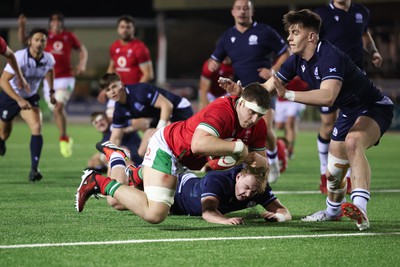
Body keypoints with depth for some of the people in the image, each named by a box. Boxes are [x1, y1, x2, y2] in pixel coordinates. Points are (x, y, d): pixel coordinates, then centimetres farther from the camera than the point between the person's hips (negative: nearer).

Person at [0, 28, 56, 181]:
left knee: (37, 127, -22)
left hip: (30, 98, 3)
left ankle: (34, 169, -24)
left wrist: (51, 92, 12)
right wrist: (19, 100, -39)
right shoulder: (19, 57, -28)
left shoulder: (48, 59, -12)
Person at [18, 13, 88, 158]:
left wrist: (82, 64, 0)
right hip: (49, 79, 3)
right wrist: (21, 27, -15)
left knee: (59, 107, -18)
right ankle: (66, 138, 25)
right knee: (56, 110, 8)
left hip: (65, 78, -3)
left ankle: (63, 138, -6)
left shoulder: (69, 36, 3)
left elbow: (82, 50, 16)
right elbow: (24, 41, 0)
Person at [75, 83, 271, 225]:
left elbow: (263, 162, 2)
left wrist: (259, 161, -23)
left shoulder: (258, 127, -8)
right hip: (166, 146, -9)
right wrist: (238, 147, -40)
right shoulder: (221, 110, -34)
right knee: (154, 214, -26)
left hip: (182, 160, 9)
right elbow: (199, 144, -50)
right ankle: (99, 182, -8)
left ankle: (117, 157, 45)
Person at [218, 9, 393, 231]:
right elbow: (266, 88, 2)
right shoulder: (297, 61, -3)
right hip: (348, 112, 9)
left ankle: (360, 210, -50)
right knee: (333, 174, 13)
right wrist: (240, 91, -17)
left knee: (353, 142, -39)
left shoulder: (330, 56, -30)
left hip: (374, 108, -9)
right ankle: (333, 210, 43)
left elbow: (327, 96, -45)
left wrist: (288, 94, -49)